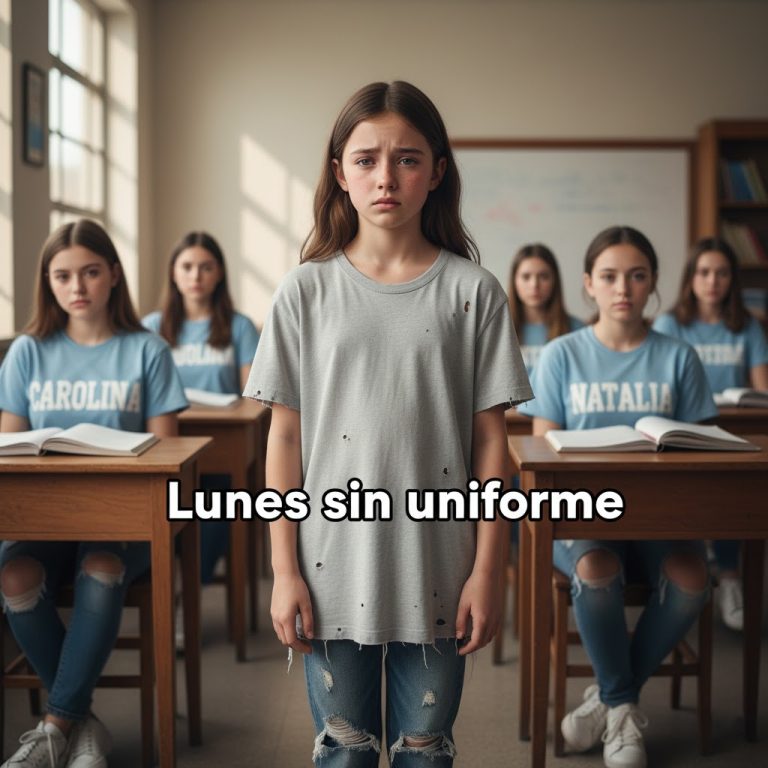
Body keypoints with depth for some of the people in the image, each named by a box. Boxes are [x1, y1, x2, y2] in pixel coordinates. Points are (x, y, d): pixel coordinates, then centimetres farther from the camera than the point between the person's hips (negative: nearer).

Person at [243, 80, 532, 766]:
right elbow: (286, 435, 0)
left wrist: (487, 569, -3)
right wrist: (285, 571, -2)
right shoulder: (307, 290, -1)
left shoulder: (472, 291, -2)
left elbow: (489, 440, -1)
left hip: (435, 574, 0)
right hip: (333, 569, 0)